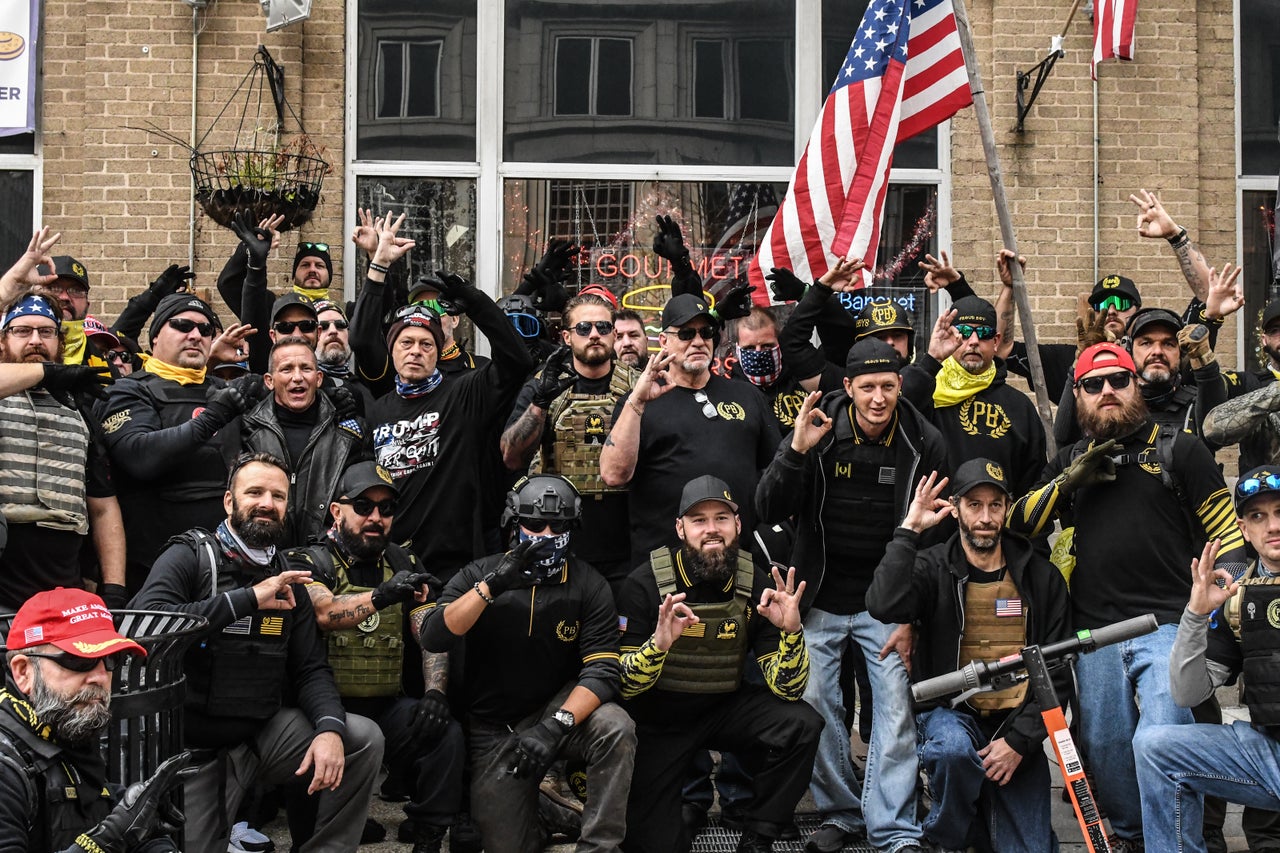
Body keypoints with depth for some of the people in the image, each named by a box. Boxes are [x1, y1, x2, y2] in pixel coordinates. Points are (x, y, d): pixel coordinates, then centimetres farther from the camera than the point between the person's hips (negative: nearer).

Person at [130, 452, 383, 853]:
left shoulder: (288, 581, 9)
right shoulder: (188, 557, -7)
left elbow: (311, 669, 4)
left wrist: (330, 728, -18)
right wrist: (247, 599, -25)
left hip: (265, 732, 4)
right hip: (194, 746, -4)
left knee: (364, 738, -14)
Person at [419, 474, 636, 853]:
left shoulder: (588, 586, -6)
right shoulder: (479, 574, -4)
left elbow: (602, 669, -15)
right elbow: (433, 638, -19)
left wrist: (557, 726, -32)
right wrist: (491, 586, -31)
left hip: (558, 709, 0)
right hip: (493, 730, 0)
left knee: (616, 729, -32)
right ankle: (530, 802, 30)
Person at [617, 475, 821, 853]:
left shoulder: (756, 588, -10)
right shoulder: (646, 584, -17)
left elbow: (787, 689, -13)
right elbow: (625, 685, -18)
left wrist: (791, 631, -32)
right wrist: (659, 644, -38)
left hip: (726, 708, 3)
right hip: (657, 719, -2)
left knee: (801, 726, -24)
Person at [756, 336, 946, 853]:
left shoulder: (925, 445, -5)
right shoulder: (818, 433, -7)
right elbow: (769, 511, -10)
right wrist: (796, 452, -25)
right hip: (820, 602, 1)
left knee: (895, 715, -7)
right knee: (817, 708, 2)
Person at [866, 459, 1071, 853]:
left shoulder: (1041, 577, 3)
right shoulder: (933, 568, -2)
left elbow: (1058, 675, 3)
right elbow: (884, 606, -25)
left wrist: (1019, 740, -9)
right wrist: (909, 530, -20)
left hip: (1017, 723, 2)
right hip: (949, 712, -2)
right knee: (955, 748, -38)